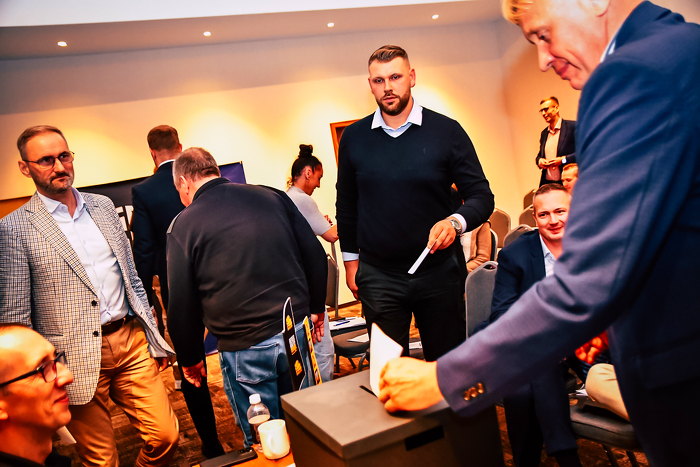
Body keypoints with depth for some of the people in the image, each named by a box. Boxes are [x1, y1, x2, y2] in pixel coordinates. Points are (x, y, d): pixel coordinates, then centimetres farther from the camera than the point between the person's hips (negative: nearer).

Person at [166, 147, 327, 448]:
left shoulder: (182, 226, -6)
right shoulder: (272, 196, 3)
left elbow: (182, 307, -5)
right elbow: (315, 256, 5)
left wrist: (189, 359, 11)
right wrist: (316, 307, 19)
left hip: (245, 350, -3)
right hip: (298, 331, 4)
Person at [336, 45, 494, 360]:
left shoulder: (446, 131, -3)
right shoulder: (353, 138, 4)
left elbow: (481, 196, -2)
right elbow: (346, 205, 13)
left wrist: (455, 221, -22)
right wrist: (350, 260, 12)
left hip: (439, 270, -1)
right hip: (377, 275, 1)